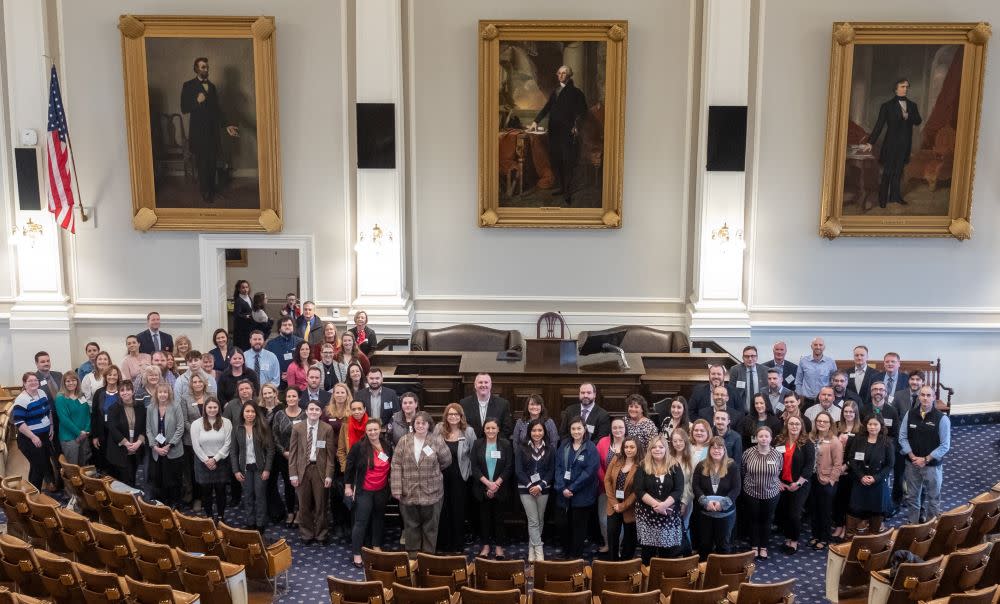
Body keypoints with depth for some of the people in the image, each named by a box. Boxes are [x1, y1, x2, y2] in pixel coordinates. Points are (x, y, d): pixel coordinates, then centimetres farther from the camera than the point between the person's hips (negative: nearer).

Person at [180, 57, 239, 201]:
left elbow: (218, 109, 12)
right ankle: (205, 191, 9)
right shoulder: (189, 86, -3)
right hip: (199, 130, -4)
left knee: (212, 161, 8)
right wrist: (197, 101, -21)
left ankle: (212, 187, 23)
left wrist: (226, 125, 2)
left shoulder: (212, 86, 12)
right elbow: (184, 108, -6)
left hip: (213, 129, 5)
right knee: (202, 162, -1)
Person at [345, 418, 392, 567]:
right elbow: (349, 466, -6)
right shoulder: (359, 446, -12)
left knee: (378, 519, 17)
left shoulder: (387, 446, 0)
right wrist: (348, 486, -6)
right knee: (361, 522, -2)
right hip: (364, 491, -4)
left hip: (381, 491, 4)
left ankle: (376, 546, 33)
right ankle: (356, 554, 6)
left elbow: (391, 467, 11)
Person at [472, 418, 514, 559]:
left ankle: (499, 546, 13)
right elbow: (474, 467, -3)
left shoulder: (505, 444, -1)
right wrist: (487, 483, -14)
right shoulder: (478, 444, 1)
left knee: (498, 517, 4)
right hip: (482, 488, 1)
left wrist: (496, 484, -12)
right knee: (484, 517, 7)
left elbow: (509, 467, -4)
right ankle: (486, 545, 17)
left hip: (500, 488, -1)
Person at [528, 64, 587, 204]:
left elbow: (582, 111, -3)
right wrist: (536, 121, 5)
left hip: (568, 131, -6)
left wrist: (577, 126, -17)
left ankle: (568, 192, -3)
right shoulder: (555, 91, 18)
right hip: (554, 130, 6)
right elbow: (547, 108, 17)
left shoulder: (576, 92, 2)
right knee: (556, 160, 4)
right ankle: (562, 187, 17)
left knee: (567, 161, -8)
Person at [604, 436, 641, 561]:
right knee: (612, 536, 5)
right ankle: (612, 563, 19)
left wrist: (623, 506, -14)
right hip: (614, 506, 3)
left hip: (629, 508, -3)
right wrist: (613, 502, -9)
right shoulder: (616, 460, 1)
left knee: (629, 538, 10)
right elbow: (607, 480, 0)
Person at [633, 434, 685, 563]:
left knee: (668, 552, 1)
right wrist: (655, 504, -18)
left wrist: (664, 504, -19)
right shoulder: (643, 467, 2)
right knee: (648, 551, 2)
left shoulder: (674, 466, 3)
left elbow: (679, 490, -4)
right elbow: (639, 491, -5)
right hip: (647, 515, 0)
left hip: (669, 515, 0)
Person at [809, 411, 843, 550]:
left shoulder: (835, 441, -13)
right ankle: (815, 535, 30)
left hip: (826, 482, -5)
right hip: (813, 479, 5)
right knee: (814, 509, 16)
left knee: (825, 511, 9)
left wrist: (830, 480, -14)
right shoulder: (811, 438, 3)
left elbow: (838, 464, -13)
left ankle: (824, 538, 22)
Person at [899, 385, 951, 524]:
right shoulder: (910, 414, -2)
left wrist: (926, 459, -14)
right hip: (912, 464, 3)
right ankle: (912, 524, 30)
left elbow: (945, 445, -12)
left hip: (933, 465, -3)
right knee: (912, 496, 15)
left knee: (933, 498, 9)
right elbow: (902, 437, 1)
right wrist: (912, 457, -10)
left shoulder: (942, 418, -12)